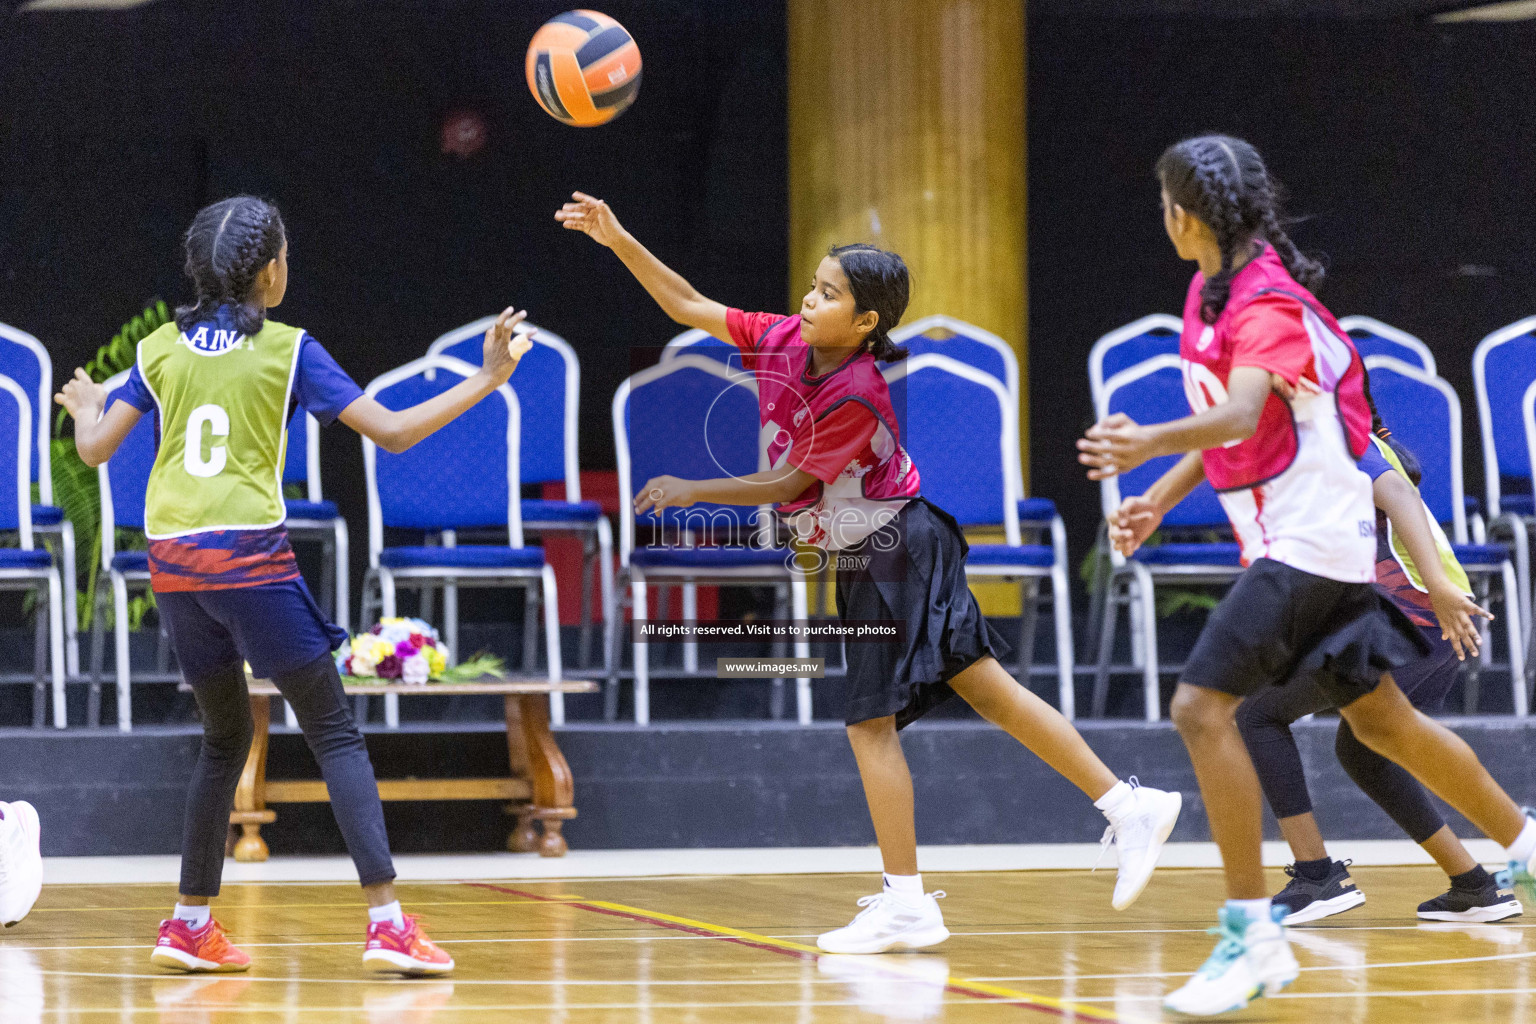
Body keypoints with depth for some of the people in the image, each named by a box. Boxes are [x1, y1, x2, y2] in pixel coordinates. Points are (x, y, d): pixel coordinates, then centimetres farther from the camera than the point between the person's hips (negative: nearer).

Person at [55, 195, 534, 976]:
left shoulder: (160, 349, 8)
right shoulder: (288, 350, -1)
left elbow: (95, 449, 8)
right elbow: (391, 432, -4)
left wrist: (85, 407, 30)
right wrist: (486, 381, 4)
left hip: (170, 560, 5)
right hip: (248, 556, -5)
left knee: (225, 734, 20)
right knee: (334, 734, 0)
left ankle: (191, 924, 19)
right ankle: (387, 922, -11)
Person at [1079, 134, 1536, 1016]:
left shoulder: (1268, 304, -20)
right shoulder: (1213, 293, 10)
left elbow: (1240, 415, -39)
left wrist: (1150, 442, -55)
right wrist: (1160, 498, 13)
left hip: (1310, 538, -10)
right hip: (1292, 539, 10)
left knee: (1203, 707, -19)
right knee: (1382, 721, 19)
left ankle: (1254, 936, -17)